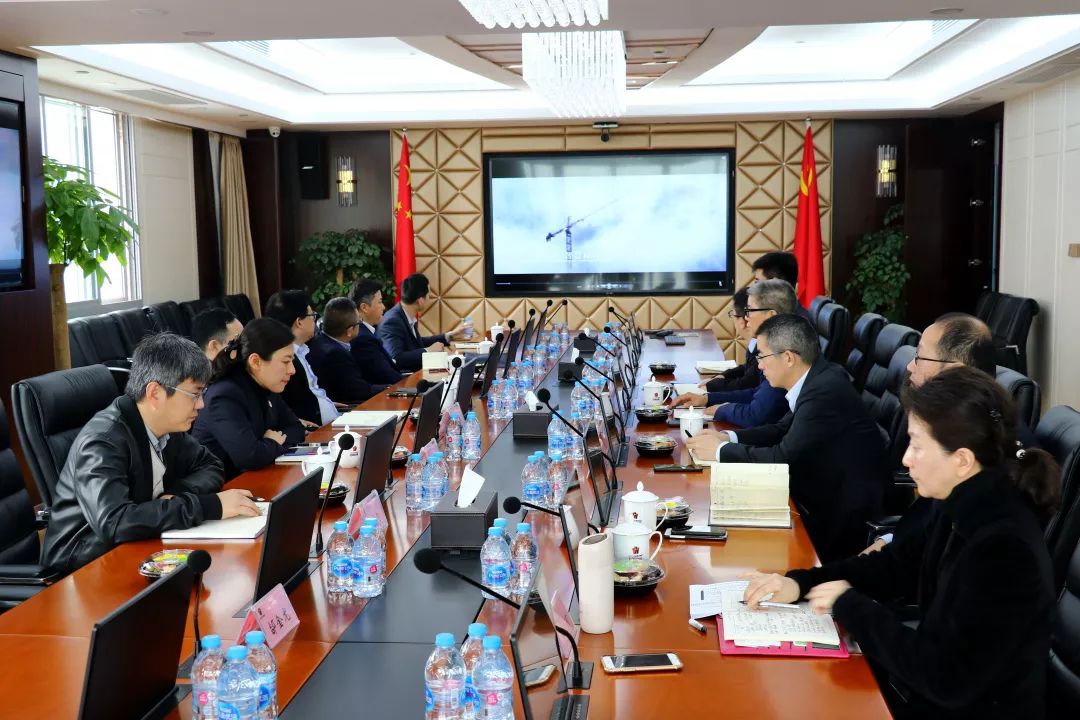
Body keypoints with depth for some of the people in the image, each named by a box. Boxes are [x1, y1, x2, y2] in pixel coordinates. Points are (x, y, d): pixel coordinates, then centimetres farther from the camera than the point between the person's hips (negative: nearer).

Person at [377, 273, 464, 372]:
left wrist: (450, 335, 22)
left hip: (415, 372, 8)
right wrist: (428, 350, -20)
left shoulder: (409, 316, 4)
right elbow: (396, 359, -31)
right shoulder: (393, 321, -20)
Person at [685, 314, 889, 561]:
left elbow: (784, 456, -24)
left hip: (846, 519, -8)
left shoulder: (825, 392, -25)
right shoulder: (819, 378, 3)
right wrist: (728, 437, 2)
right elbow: (784, 429, 14)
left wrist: (721, 451, -12)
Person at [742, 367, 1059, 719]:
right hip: (930, 687, 7)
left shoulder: (1005, 552, -30)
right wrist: (800, 582, -2)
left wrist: (850, 606, -19)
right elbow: (898, 563, 11)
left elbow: (946, 679, -29)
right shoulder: (967, 512, -3)